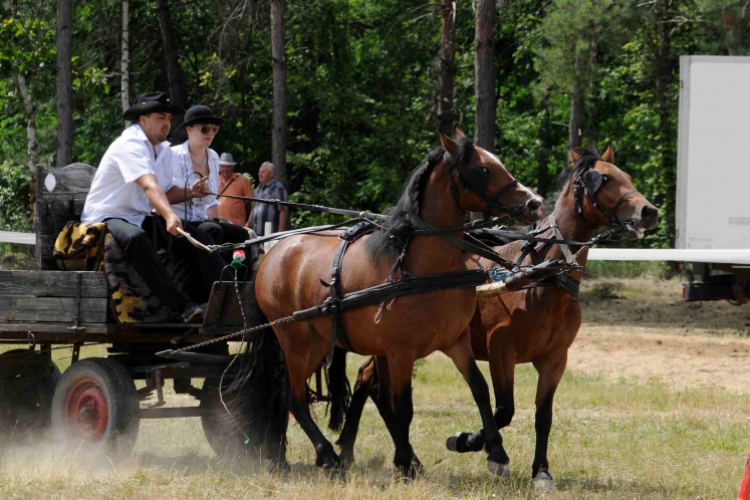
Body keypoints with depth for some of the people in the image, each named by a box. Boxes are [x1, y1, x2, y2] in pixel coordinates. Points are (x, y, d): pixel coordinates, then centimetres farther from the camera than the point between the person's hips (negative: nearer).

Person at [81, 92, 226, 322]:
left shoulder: (164, 150, 11)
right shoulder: (130, 145, -18)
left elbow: (165, 192, 17)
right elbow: (150, 186, -34)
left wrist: (189, 192, -3)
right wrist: (169, 216, -48)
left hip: (140, 217, 9)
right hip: (106, 216, -9)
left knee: (199, 238, -9)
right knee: (135, 238, -41)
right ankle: (183, 306, -48)